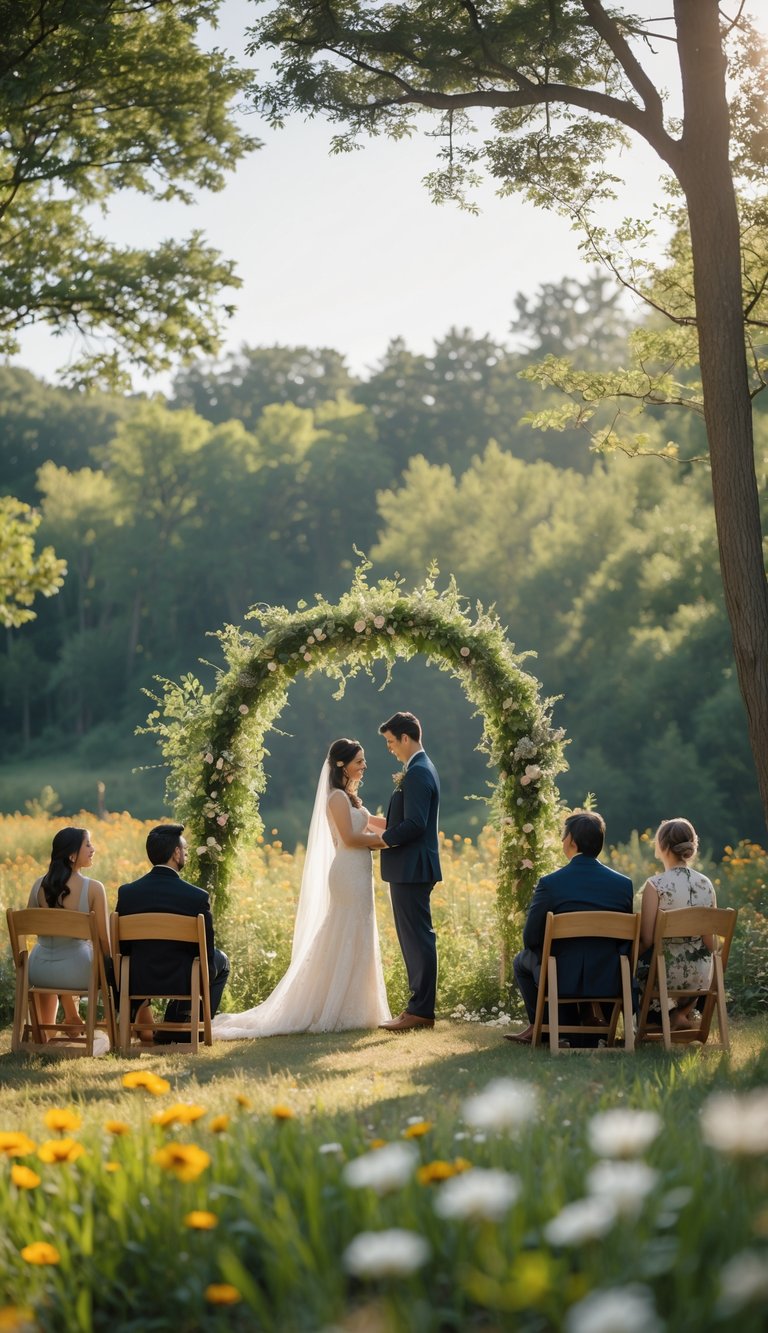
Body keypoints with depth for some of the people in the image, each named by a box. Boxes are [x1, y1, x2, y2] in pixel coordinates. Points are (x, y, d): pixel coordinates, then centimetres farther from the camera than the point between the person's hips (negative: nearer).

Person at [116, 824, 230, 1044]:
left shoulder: (126, 892, -8)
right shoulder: (198, 897, -16)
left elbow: (121, 947, 3)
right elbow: (206, 953, -7)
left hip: (136, 982, 3)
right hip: (182, 982, -3)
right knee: (221, 962, 29)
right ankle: (179, 1027, 24)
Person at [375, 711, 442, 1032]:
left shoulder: (417, 773, -16)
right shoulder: (422, 769, 17)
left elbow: (414, 825, -24)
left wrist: (378, 840, -14)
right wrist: (374, 821, 18)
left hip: (411, 869, -11)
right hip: (411, 869, 11)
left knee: (417, 938, -7)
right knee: (415, 938, 13)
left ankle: (421, 1010, -5)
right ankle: (420, 1005, 17)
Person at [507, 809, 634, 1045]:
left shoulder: (550, 883, -13)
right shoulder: (624, 884, -4)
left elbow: (531, 939, -6)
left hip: (562, 981, -3)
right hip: (609, 982, 3)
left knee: (522, 960, 29)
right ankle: (591, 1015, 32)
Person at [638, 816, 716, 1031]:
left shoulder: (655, 885, -14)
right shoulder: (706, 885, 1)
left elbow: (647, 940, -14)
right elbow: (710, 942, 5)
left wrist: (634, 958, 6)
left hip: (668, 973, -5)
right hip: (702, 976, 5)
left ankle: (672, 1014, 16)